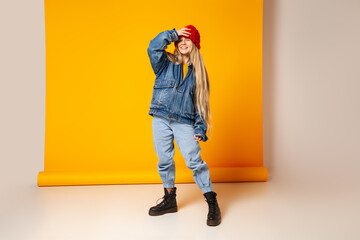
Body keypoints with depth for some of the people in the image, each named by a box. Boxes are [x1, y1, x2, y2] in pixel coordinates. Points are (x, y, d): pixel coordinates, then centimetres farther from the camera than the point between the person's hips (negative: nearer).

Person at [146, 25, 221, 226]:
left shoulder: (198, 72, 9)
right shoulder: (166, 64, 9)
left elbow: (201, 102, 7)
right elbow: (153, 47, -10)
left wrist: (200, 129, -1)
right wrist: (173, 34, -2)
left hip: (184, 123, -1)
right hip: (161, 120, 2)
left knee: (195, 161, -7)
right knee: (164, 161, 9)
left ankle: (213, 203, 6)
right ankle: (170, 200, 28)